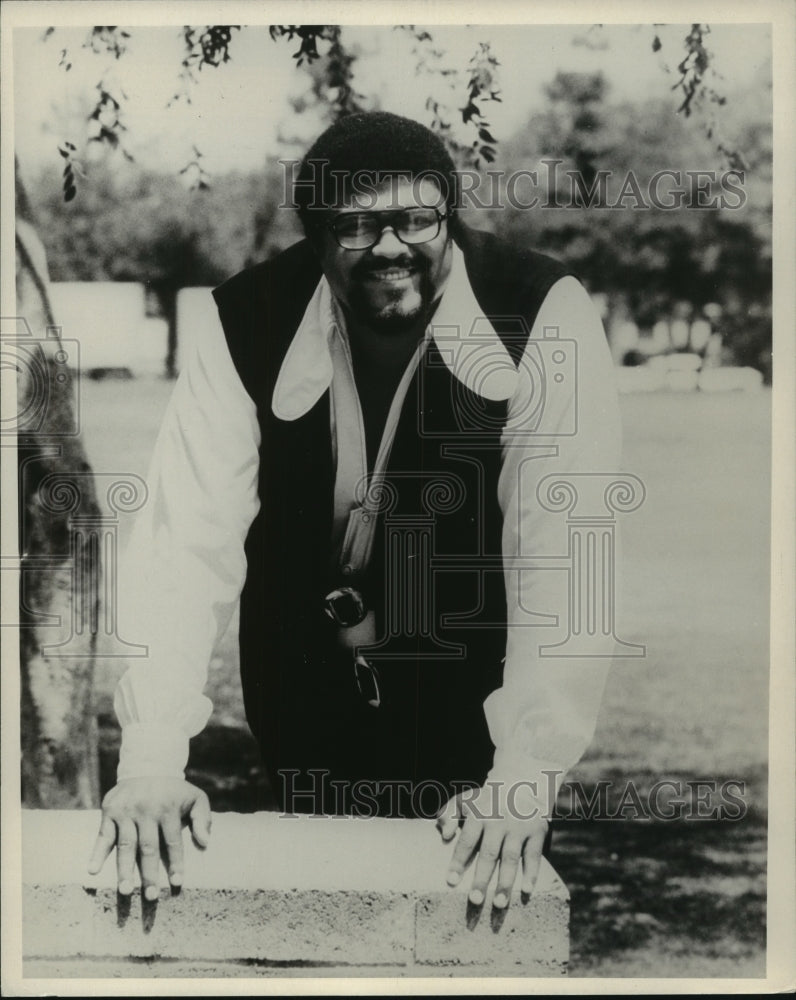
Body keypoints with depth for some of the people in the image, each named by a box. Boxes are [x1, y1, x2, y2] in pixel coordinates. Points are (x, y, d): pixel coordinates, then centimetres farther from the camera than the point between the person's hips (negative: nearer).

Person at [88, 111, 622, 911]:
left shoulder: (545, 318, -22)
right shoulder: (248, 326, -16)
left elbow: (560, 548, -26)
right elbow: (189, 540, -21)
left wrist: (526, 778, -32)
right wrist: (151, 763, -29)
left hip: (472, 699, -1)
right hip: (306, 693, 2)